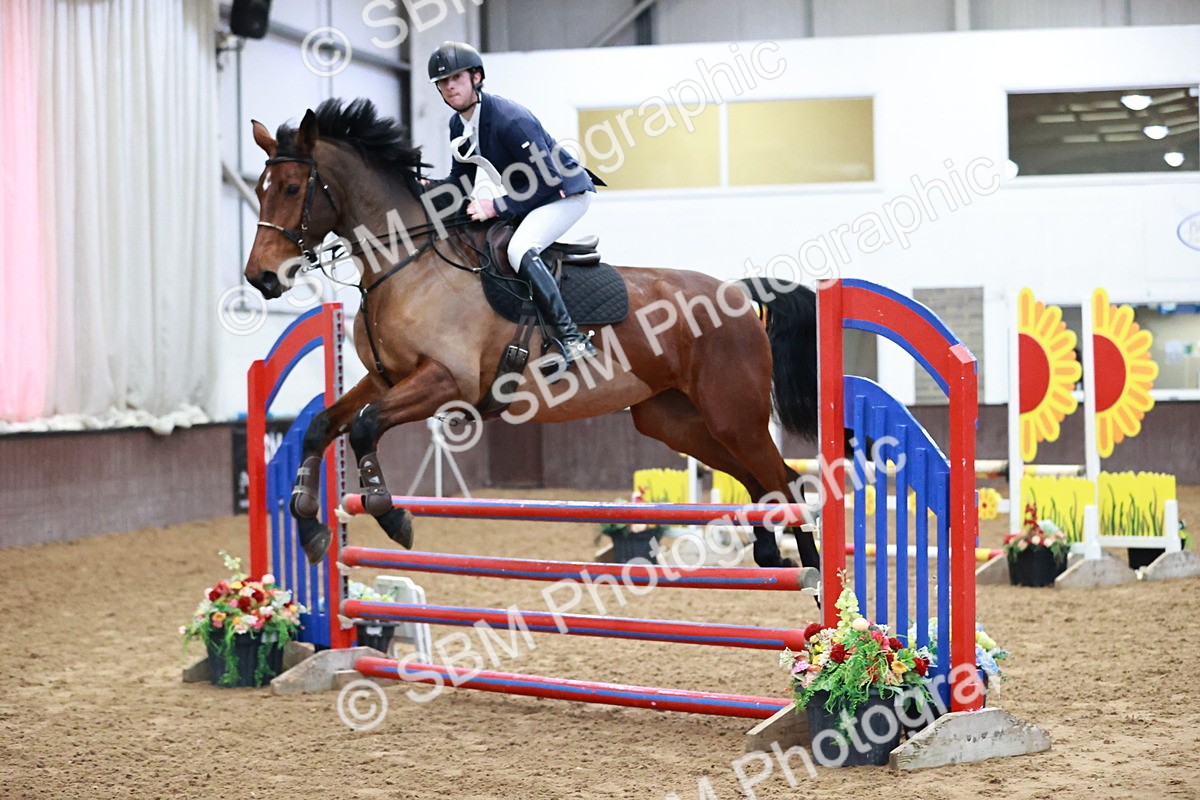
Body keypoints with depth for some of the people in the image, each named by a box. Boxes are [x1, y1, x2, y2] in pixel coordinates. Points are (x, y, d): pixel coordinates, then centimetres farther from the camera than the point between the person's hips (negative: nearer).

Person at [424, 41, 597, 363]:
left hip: (565, 192, -10)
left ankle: (571, 340, -32)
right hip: (526, 197, 10)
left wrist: (497, 207, -30)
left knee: (521, 250, -32)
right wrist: (428, 188, -12)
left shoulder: (510, 118, -27)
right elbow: (462, 180, 8)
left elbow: (548, 180, -28)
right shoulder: (459, 125, 0)